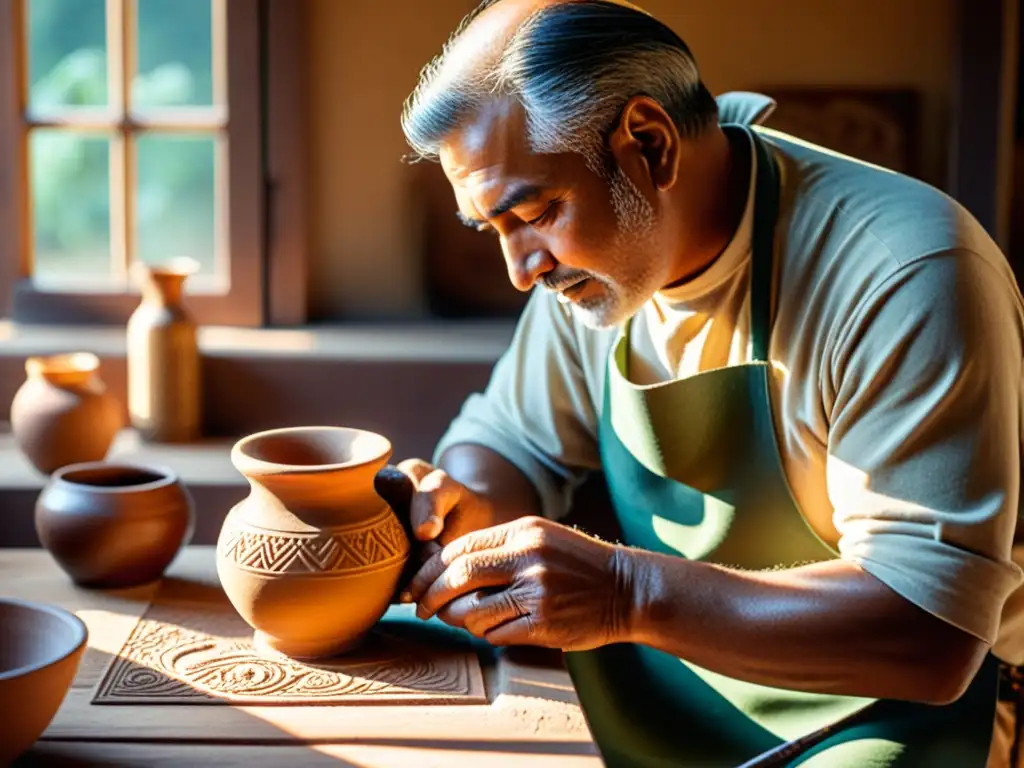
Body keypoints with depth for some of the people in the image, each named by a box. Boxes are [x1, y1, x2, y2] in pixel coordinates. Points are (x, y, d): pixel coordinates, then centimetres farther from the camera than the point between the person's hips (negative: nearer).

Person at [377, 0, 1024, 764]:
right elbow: (507, 438, 9)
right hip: (646, 691, 5)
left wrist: (628, 593, -36)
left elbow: (931, 634, -29)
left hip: (883, 706, -5)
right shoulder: (596, 252, -4)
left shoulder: (905, 277, -26)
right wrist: (460, 502, -14)